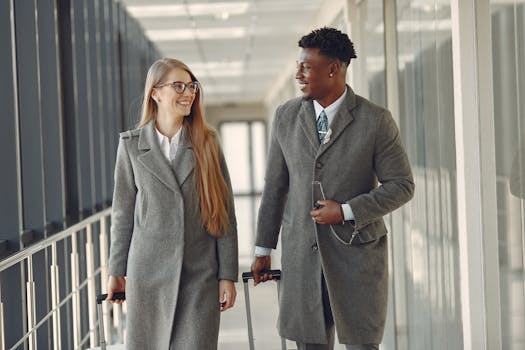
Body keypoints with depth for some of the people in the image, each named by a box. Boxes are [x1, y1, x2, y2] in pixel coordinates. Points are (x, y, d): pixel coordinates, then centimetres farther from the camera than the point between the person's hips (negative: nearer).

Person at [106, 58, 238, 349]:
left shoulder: (206, 143, 3)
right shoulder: (131, 145, 3)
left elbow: (225, 213, 3)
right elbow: (123, 212, 7)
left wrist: (228, 274, -1)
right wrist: (116, 271, 7)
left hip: (200, 275, 0)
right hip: (148, 273, 0)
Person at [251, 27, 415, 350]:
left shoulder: (376, 121, -6)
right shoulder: (286, 116, 5)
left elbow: (402, 186, -4)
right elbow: (275, 186, 10)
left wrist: (346, 212, -15)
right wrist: (263, 249, 12)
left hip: (356, 254, -3)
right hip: (302, 257, 3)